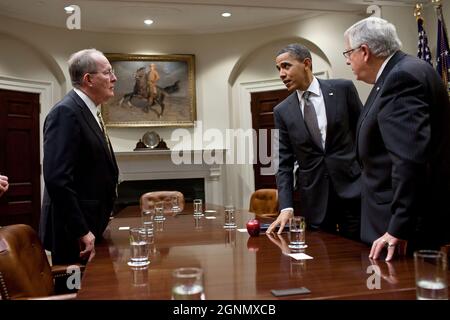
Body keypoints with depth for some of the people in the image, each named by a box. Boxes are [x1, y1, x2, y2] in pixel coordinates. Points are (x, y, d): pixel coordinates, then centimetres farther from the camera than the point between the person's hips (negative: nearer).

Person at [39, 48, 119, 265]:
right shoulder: (66, 112, -17)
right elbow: (57, 179, -25)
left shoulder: (89, 112, 13)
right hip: (74, 232, -9)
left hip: (89, 226, 9)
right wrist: (81, 231, -23)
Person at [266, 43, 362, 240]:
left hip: (352, 188, -1)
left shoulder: (343, 89, 0)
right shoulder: (282, 111, 4)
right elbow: (284, 163, 3)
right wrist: (286, 207, -7)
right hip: (314, 199, 1)